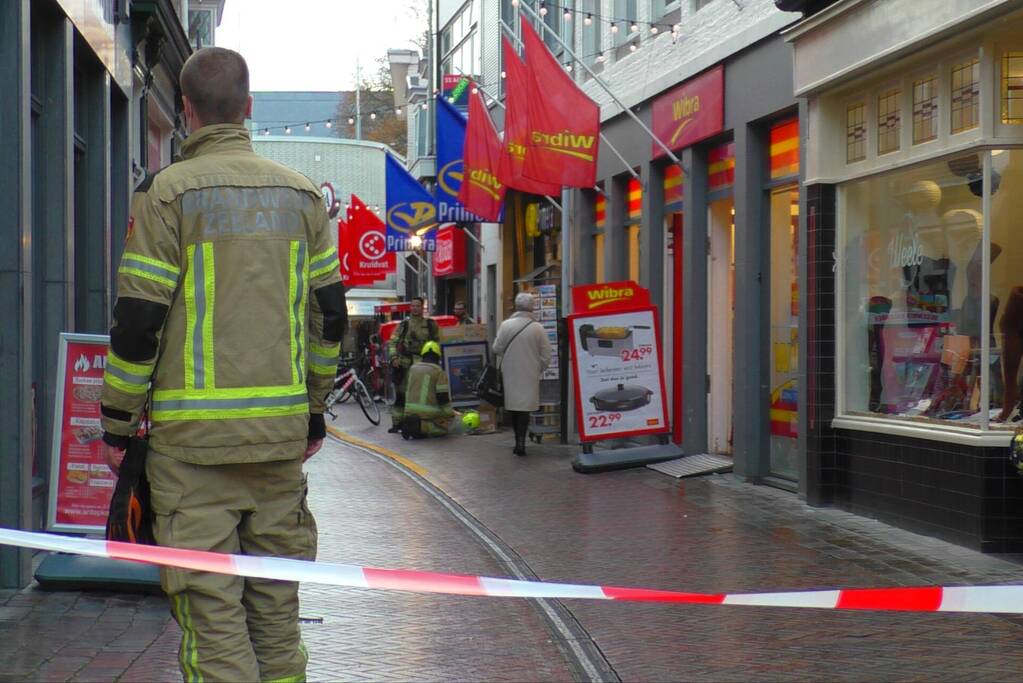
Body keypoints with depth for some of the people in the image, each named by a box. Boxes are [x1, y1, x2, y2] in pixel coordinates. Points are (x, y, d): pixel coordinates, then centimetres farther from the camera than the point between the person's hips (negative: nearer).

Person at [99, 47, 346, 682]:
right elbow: (330, 314, 12)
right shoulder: (301, 194, 9)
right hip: (281, 433, 5)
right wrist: (315, 409, 22)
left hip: (193, 438, -4)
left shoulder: (167, 192, -5)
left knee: (210, 607, -2)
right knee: (276, 605, 12)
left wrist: (118, 422, 2)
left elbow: (138, 320, -8)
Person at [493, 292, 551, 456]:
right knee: (525, 407, 2)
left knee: (513, 406, 13)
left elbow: (497, 349, -4)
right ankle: (521, 441, -11)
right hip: (530, 374, -1)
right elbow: (546, 356, -4)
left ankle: (519, 441, 19)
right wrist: (539, 370, 12)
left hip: (510, 373, 1)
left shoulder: (506, 325, -8)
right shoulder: (538, 328, -8)